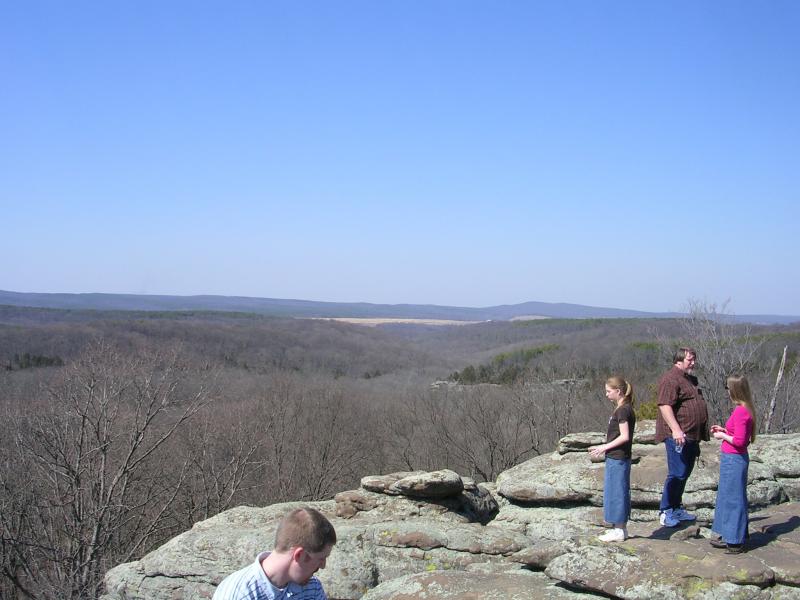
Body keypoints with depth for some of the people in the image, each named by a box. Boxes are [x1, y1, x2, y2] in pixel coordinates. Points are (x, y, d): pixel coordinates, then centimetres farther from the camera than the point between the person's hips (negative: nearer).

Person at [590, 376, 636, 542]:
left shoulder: (623, 410, -16)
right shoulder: (624, 409, 13)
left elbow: (624, 436, -22)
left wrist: (605, 447, -15)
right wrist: (604, 447, 12)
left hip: (617, 458, -10)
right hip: (620, 458, 10)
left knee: (616, 492, -3)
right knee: (620, 492, 14)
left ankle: (619, 531, 4)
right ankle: (621, 528, 22)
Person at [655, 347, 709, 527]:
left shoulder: (691, 379, 19)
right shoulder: (671, 379, -13)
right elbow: (665, 406, -22)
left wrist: (701, 433, 29)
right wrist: (676, 430, -30)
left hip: (692, 437, 10)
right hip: (678, 436, -10)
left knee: (684, 474, 15)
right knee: (677, 474, -9)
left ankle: (677, 509, 24)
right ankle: (666, 512, -4)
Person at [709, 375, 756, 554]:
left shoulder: (740, 412, -21)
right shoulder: (746, 409, 8)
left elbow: (739, 441, -24)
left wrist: (722, 436, -10)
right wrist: (723, 430, 10)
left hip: (733, 459, -10)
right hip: (736, 459, 10)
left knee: (733, 498, -1)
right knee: (729, 497, 17)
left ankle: (735, 542, 8)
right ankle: (729, 537, 27)